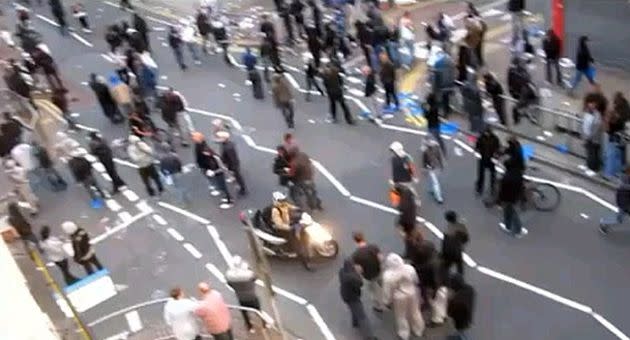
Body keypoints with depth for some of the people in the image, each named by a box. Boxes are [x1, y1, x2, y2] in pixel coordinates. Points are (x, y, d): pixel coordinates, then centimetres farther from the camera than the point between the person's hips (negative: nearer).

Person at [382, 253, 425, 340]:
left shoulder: (388, 275, -29)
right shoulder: (409, 268, -18)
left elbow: (387, 290, -18)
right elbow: (416, 281, 0)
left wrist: (387, 301, -3)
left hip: (399, 298, -3)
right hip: (412, 294, 3)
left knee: (401, 316, 21)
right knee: (414, 313, 24)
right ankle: (418, 330, 44)